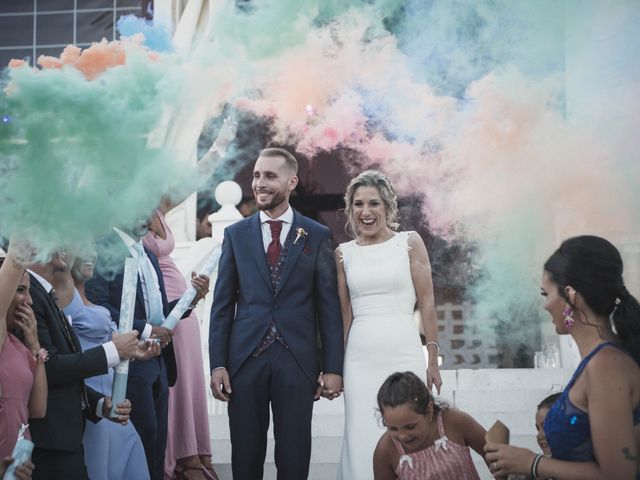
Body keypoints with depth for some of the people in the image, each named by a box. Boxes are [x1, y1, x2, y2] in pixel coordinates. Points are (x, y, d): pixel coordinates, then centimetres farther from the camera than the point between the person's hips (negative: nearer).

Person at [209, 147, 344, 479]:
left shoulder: (317, 236, 4)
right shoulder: (236, 234, 8)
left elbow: (328, 305, 2)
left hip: (297, 361, -1)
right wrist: (217, 364, -2)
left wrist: (333, 367, -2)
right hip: (245, 358, 1)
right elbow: (223, 304, 6)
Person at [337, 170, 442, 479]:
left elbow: (427, 303, 2)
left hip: (405, 353, -2)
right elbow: (344, 313, 11)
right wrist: (334, 366, 7)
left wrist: (433, 360, -3)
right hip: (360, 358, 2)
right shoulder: (343, 253, 9)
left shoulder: (410, 242, 3)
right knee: (364, 440, 1)